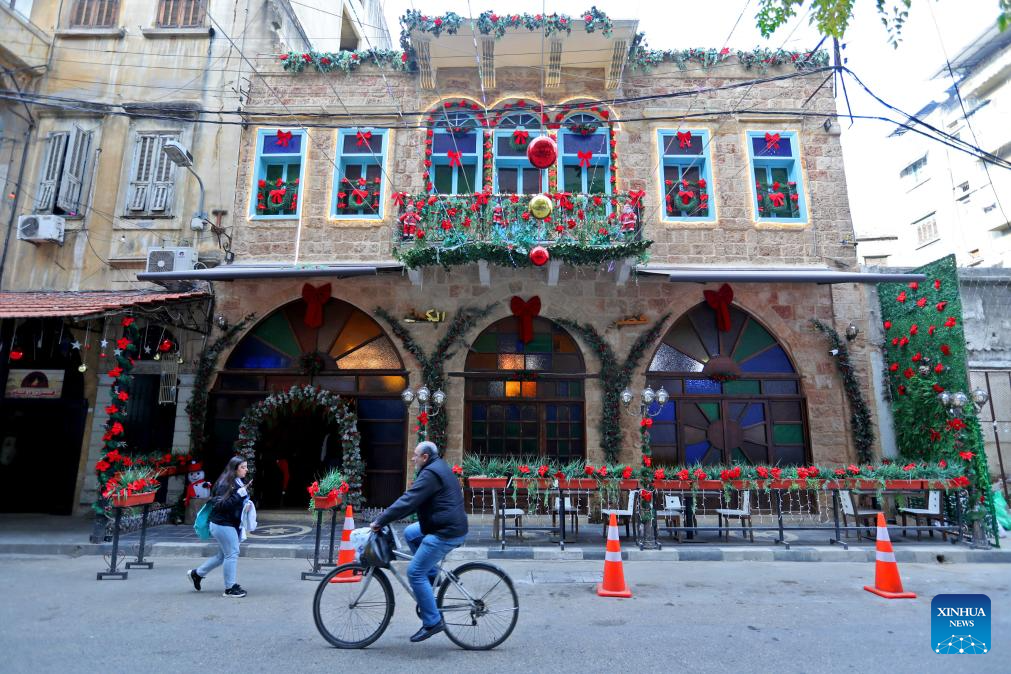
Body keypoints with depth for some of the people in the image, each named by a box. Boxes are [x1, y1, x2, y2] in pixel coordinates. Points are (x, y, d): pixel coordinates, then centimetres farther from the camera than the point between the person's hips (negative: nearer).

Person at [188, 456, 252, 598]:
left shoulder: (240, 482, 10)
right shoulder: (225, 483, -17)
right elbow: (222, 504, -25)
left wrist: (247, 503, 4)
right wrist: (239, 493, -29)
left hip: (232, 524, 10)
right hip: (223, 524, -10)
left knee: (223, 555, 18)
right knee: (232, 554, -5)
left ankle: (197, 573, 35)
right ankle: (230, 587, 6)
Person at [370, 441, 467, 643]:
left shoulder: (430, 473, -15)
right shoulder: (439, 468, 17)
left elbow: (408, 501, -21)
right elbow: (415, 501, 22)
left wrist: (380, 521, -14)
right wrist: (387, 518, 19)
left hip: (446, 532, -10)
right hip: (451, 526, 10)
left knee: (415, 573, -4)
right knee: (410, 533, 20)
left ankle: (432, 622, 3)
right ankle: (432, 576, 21)